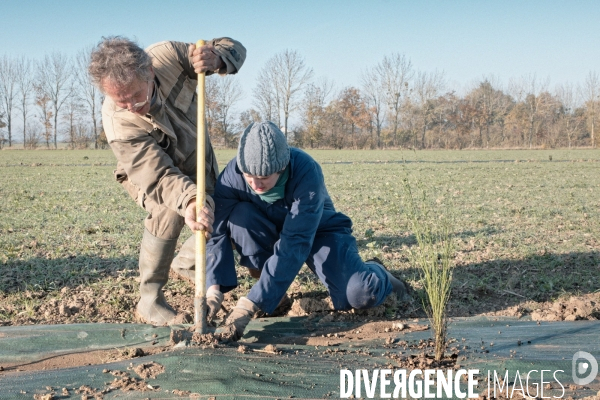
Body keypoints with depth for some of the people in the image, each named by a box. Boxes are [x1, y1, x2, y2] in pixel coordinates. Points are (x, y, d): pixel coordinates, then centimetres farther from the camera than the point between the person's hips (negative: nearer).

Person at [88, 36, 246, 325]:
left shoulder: (168, 56, -32)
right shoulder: (118, 122, -39)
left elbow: (234, 50, -23)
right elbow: (160, 177, -42)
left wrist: (216, 58, -47)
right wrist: (190, 201, -62)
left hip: (198, 163, 5)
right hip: (148, 173, -5)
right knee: (170, 210, -33)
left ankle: (186, 263, 41)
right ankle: (150, 299, -19)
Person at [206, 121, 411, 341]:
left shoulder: (306, 172, -36)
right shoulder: (232, 175, -26)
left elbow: (294, 244, -41)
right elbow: (218, 232, -23)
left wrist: (248, 305, -47)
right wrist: (214, 288, -40)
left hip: (319, 231, -2)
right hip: (271, 232, 2)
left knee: (361, 295, -26)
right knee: (239, 216, -31)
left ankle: (376, 275, 13)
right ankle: (267, 285, -10)